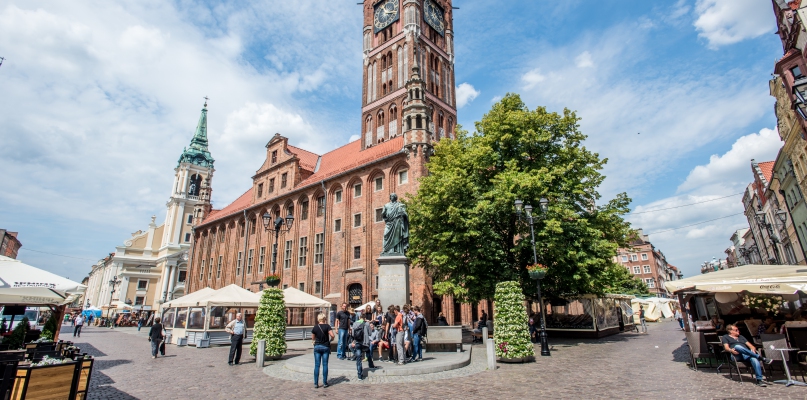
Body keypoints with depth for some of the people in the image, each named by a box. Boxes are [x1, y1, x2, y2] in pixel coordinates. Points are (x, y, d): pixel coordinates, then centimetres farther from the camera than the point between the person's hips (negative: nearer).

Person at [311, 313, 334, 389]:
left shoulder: (315, 328, 0)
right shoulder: (327, 326, -8)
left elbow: (313, 338, 9)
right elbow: (332, 335, -17)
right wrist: (330, 340, 3)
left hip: (317, 346, 2)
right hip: (325, 347, -2)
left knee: (317, 365, 6)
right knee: (325, 365, 5)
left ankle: (316, 383, 7)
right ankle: (325, 383, 9)